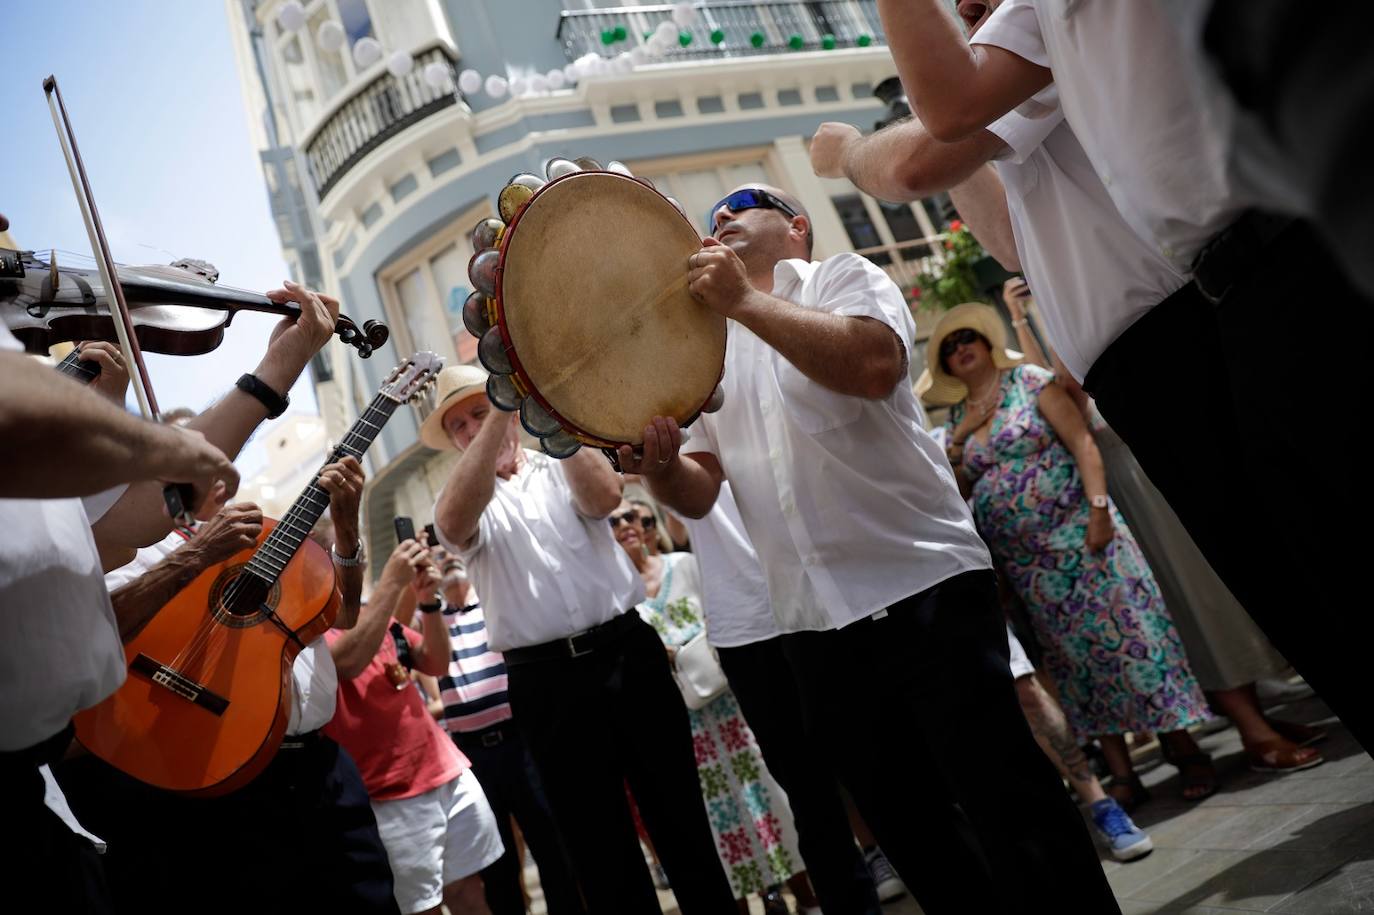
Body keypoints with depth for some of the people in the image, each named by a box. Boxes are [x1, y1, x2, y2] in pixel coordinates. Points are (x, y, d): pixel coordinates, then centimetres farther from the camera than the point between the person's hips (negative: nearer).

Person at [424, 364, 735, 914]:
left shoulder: (561, 469, 11)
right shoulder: (461, 503, 7)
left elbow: (604, 497, -11)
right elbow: (454, 524, -19)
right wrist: (499, 411, -21)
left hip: (630, 652, 1)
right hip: (548, 681, -1)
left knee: (679, 810, 10)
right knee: (597, 839, 7)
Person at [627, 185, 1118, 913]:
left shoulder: (842, 277, 3)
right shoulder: (710, 348, 17)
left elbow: (876, 363, -20)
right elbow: (700, 491, 10)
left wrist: (747, 301, -17)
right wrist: (659, 468, -12)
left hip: (922, 591, -5)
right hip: (814, 628, 6)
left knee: (1013, 811, -1)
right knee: (916, 837, 14)